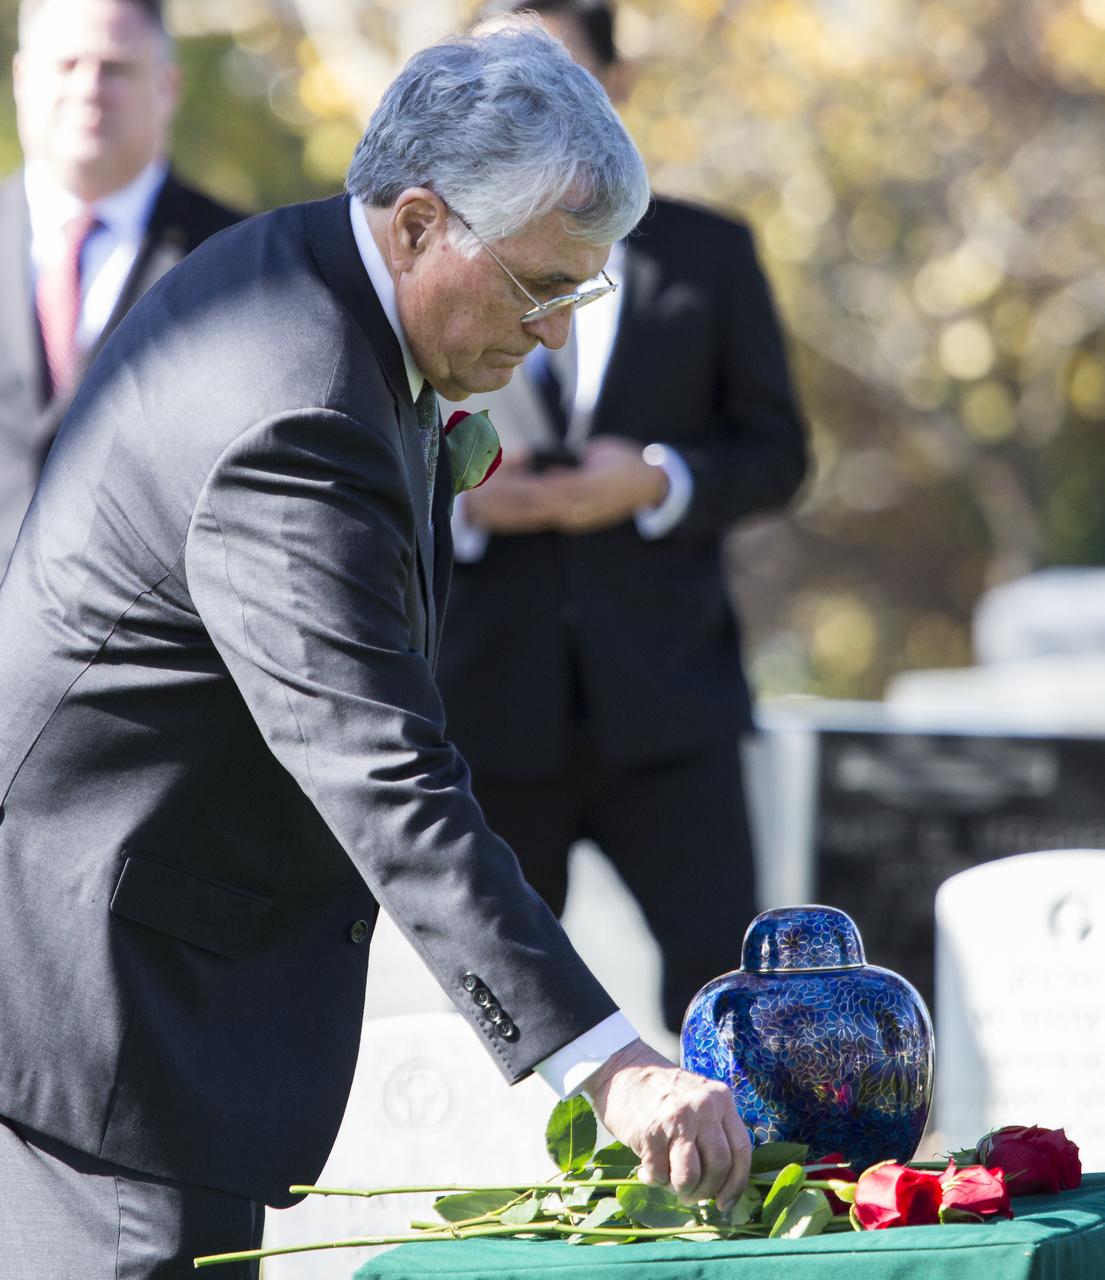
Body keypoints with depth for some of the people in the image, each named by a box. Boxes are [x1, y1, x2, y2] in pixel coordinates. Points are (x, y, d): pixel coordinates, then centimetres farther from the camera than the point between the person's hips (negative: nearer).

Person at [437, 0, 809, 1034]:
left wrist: (654, 483, -11)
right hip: (485, 705, 1)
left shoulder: (709, 256, 10)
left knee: (722, 978, -9)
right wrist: (458, 499, -14)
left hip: (664, 701, 0)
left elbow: (774, 452, 7)